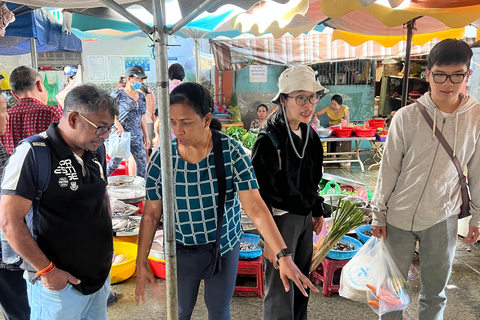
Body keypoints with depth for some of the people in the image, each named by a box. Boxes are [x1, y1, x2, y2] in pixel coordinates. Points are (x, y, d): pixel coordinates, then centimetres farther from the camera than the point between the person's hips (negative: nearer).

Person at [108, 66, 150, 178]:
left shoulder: (141, 96, 16)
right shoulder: (118, 93, -2)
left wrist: (146, 136, 17)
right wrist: (117, 124, -19)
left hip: (136, 136, 6)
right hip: (121, 135, -6)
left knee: (142, 162, 3)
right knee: (115, 161, -5)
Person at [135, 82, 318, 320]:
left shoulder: (232, 152, -22)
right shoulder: (161, 158, -17)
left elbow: (255, 207, -25)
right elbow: (151, 214, -7)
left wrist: (284, 257, -32)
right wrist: (141, 264, -4)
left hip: (224, 245, -1)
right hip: (182, 249, 1)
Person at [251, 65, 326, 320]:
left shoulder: (309, 134, 4)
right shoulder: (269, 140, -19)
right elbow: (262, 193, -18)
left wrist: (317, 211, 18)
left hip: (305, 217, 7)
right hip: (280, 220, -7)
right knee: (281, 291, 3)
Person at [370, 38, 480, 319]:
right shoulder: (407, 117, -10)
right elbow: (389, 169, -4)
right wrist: (378, 213, -1)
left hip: (443, 219, 2)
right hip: (399, 216, -1)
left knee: (435, 291, 15)